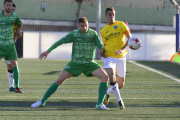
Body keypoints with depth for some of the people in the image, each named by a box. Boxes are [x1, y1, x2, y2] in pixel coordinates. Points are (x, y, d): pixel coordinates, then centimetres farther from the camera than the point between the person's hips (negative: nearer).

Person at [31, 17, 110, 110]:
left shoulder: (93, 34, -1)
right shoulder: (74, 34, -4)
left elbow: (100, 46, -3)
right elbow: (60, 41, 0)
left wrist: (102, 50, -28)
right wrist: (48, 51, -3)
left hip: (89, 63, 1)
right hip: (75, 63, -1)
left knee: (105, 77, -19)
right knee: (60, 80, -9)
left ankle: (99, 104, -12)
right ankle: (42, 101, 5)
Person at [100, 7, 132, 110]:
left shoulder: (120, 24, 2)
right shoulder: (103, 31, 11)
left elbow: (130, 38, -6)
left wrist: (122, 49, -21)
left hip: (120, 57, 0)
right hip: (109, 57, 0)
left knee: (121, 84, 7)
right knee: (111, 76, -28)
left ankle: (107, 93, 37)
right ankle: (120, 100, -18)